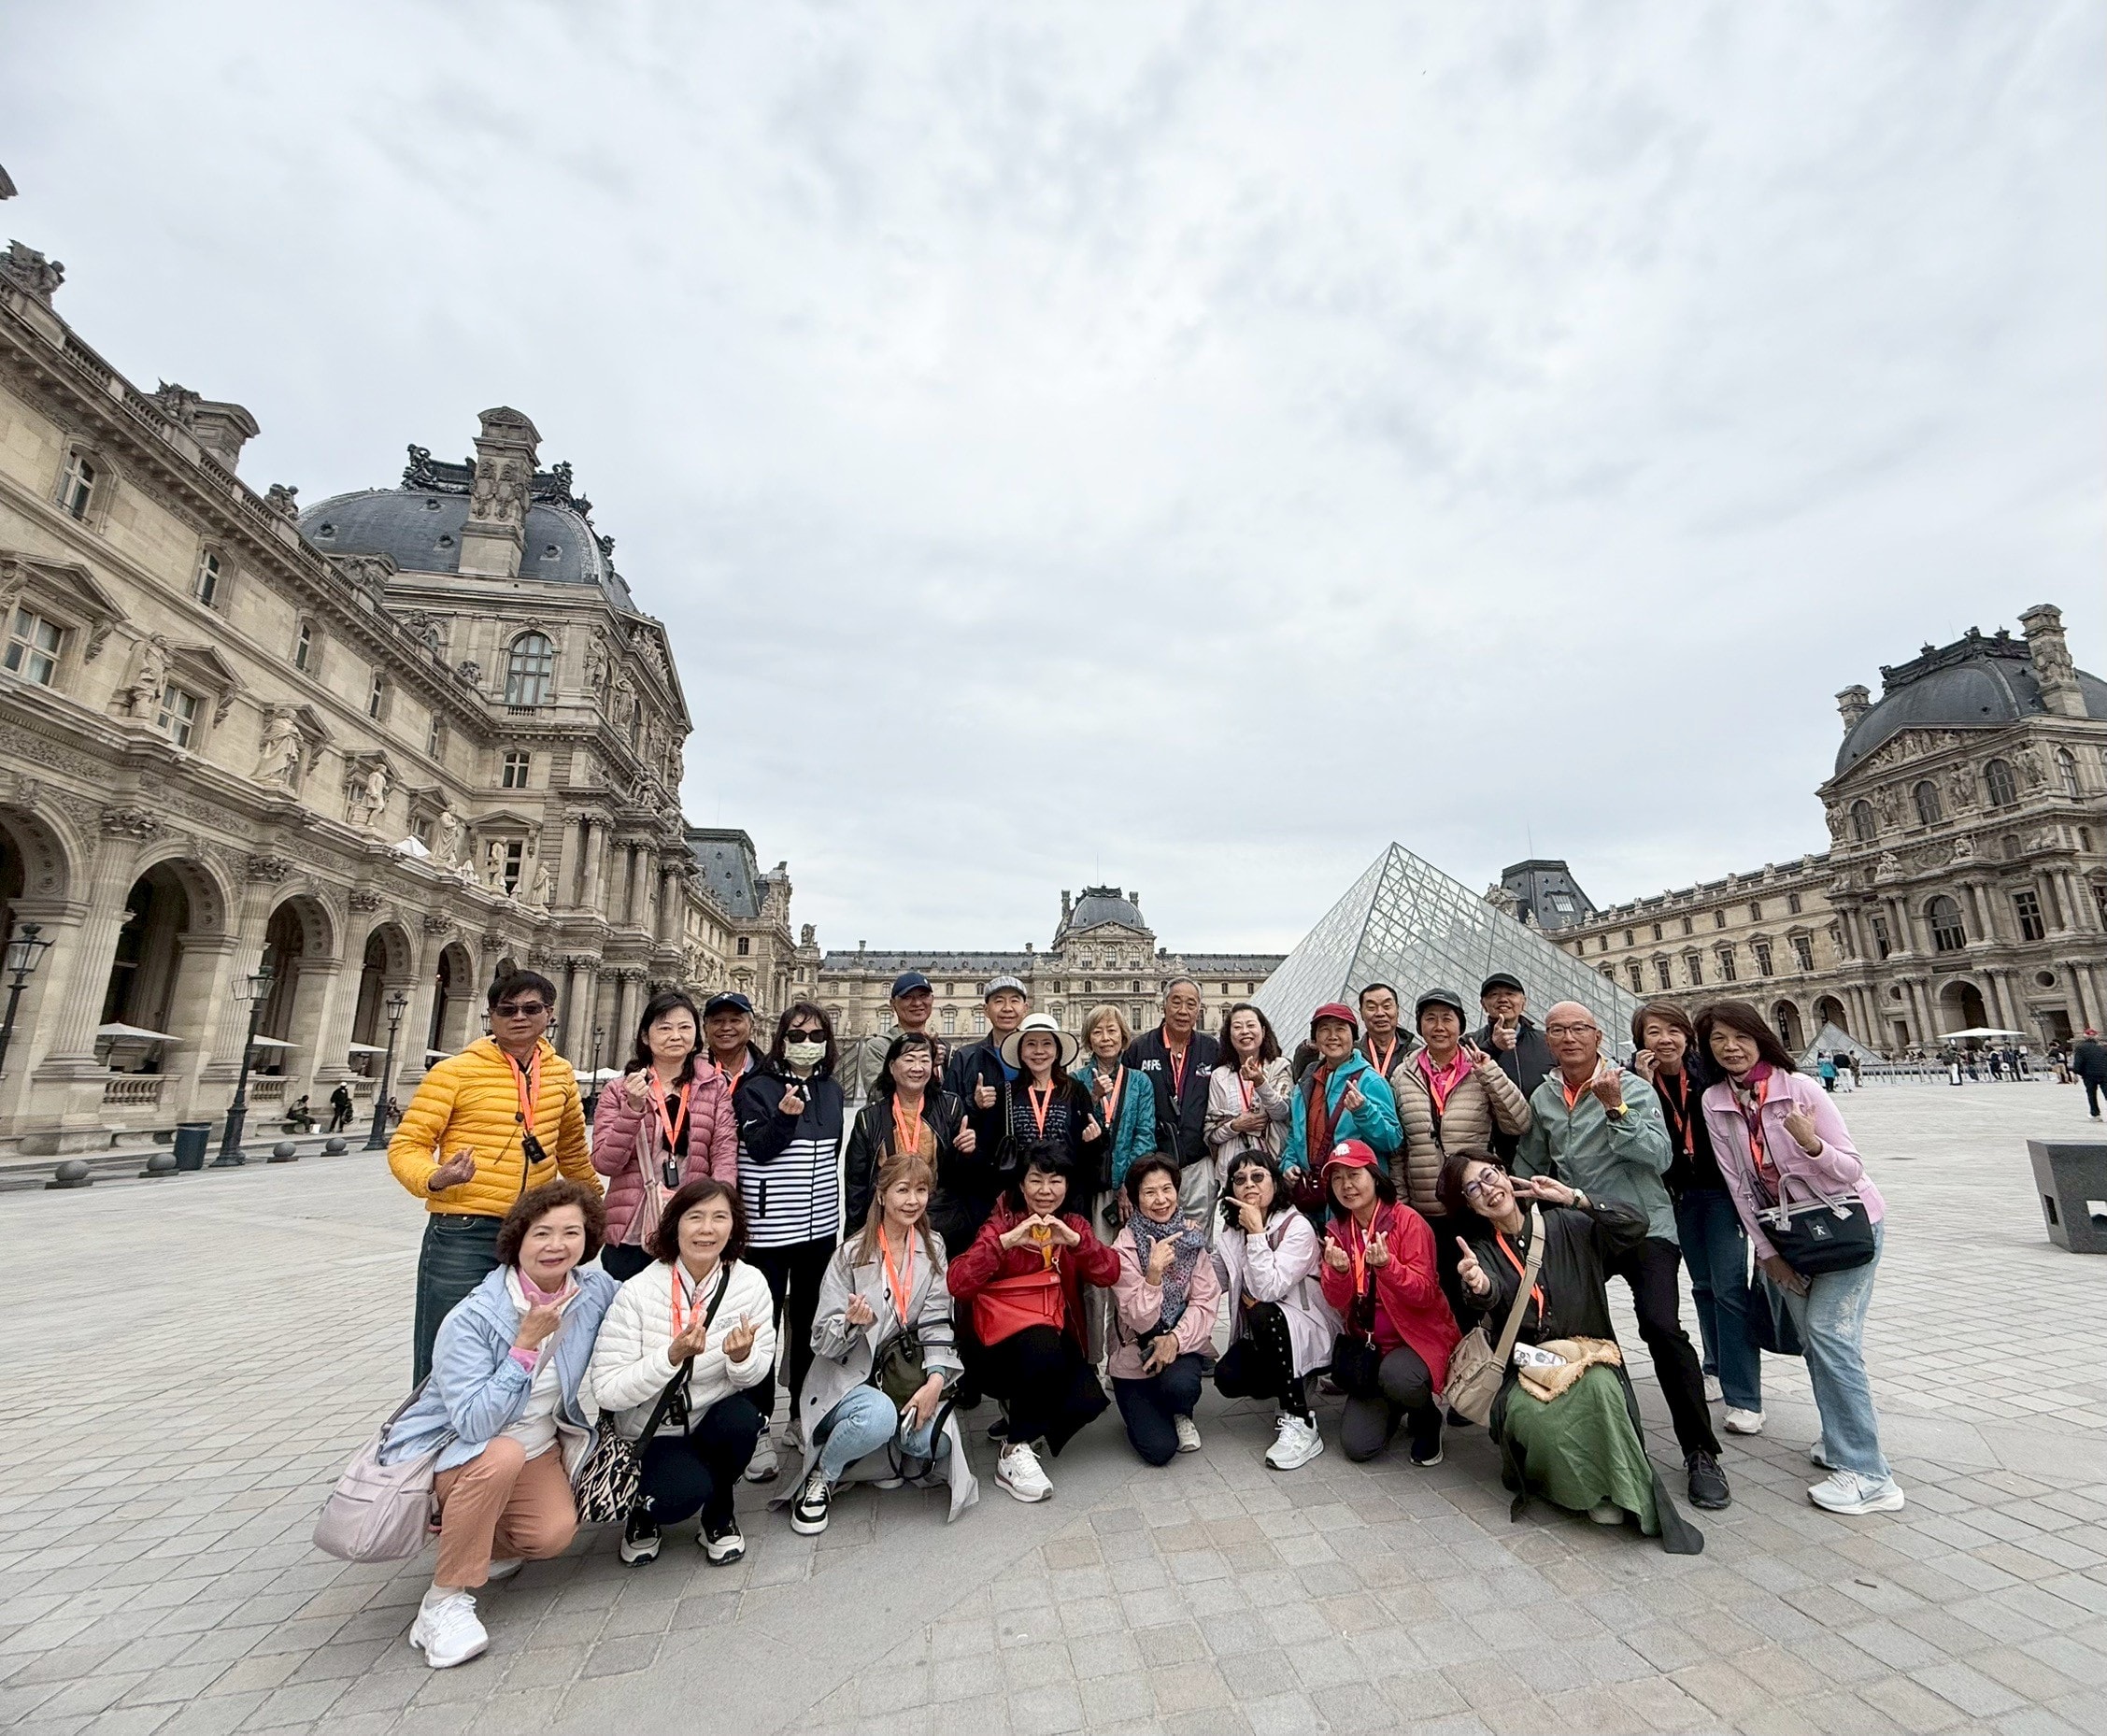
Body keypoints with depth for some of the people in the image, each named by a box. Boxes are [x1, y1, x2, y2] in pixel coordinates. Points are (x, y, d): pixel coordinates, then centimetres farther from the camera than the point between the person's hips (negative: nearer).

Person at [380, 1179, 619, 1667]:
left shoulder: (596, 1290, -15)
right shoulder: (471, 1319, -26)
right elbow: (474, 1424, -32)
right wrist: (525, 1344, -36)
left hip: (539, 1445, 4)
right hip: (455, 1451, -4)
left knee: (554, 1534, -22)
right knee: (501, 1455, -36)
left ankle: (488, 1541, 13)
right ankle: (445, 1600, -17)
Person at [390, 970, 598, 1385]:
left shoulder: (560, 1073, 6)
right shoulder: (456, 1071, -8)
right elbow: (406, 1145, -7)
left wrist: (593, 1200, 26)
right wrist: (434, 1179, -27)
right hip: (463, 1232, -4)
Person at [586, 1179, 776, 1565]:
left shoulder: (751, 1283, -13)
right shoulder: (639, 1292, -18)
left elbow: (756, 1376, -5)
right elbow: (606, 1392, -20)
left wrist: (743, 1356, -28)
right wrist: (672, 1356, -34)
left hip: (718, 1420, 2)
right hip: (653, 1432, -2)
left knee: (742, 1418, -30)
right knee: (683, 1494, -30)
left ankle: (719, 1517, 1)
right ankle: (646, 1513, 8)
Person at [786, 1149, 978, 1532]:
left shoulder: (933, 1248, 2)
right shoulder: (851, 1255, -9)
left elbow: (936, 1323, -1)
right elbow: (822, 1341, -8)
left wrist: (935, 1380, -18)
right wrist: (852, 1322, -30)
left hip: (905, 1374, 4)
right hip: (848, 1375, -3)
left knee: (935, 1442, -22)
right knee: (879, 1416, -34)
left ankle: (890, 1450, 12)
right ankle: (820, 1477, -4)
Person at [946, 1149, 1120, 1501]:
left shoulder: (1074, 1224, 9)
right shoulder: (1001, 1224, -1)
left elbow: (1109, 1274, -7)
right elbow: (956, 1283, -16)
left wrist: (1073, 1239, -22)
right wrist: (1006, 1240, -26)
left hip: (1060, 1340, 4)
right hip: (1005, 1344, -4)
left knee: (1088, 1402, -23)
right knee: (1044, 1343, -35)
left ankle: (1018, 1415, 9)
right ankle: (1013, 1452, -13)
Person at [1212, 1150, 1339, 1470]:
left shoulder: (1298, 1227, -18)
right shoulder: (1229, 1237, 2)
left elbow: (1268, 1290, -29)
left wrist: (1256, 1231, -27)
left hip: (1307, 1332, -6)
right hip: (1260, 1338, 6)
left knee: (1263, 1314, -34)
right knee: (1227, 1378, -21)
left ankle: (1301, 1425, -22)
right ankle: (1295, 1385, 12)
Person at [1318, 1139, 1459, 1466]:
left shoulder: (1407, 1220, -15)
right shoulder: (1336, 1230, 0)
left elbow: (1425, 1295, -19)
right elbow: (1337, 1303, -5)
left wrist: (1387, 1265, -36)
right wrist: (1338, 1271, -27)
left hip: (1420, 1335, -4)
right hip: (1369, 1344, 4)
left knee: (1396, 1377, -37)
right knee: (1357, 1446, -7)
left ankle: (1427, 1416, 0)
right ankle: (1393, 1408, 26)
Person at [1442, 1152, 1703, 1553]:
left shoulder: (1566, 1226, 2)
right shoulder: (1482, 1251, 1)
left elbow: (1636, 1225, -7)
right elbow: (1491, 1293, -22)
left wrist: (1574, 1197, -14)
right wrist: (1479, 1285, -47)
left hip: (1587, 1357, 0)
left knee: (1601, 1387, -33)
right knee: (1531, 1415, -31)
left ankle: (1626, 1492, -14)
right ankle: (1590, 1492, -3)